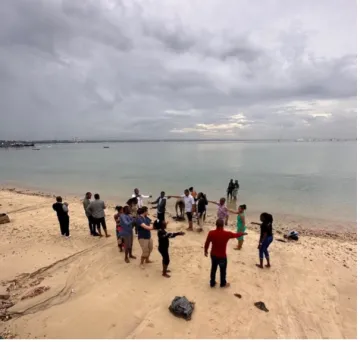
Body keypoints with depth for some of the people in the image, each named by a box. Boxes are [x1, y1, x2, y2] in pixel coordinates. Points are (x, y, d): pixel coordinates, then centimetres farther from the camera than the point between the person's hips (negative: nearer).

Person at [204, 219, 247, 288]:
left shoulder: (211, 233, -16)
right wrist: (243, 233, 19)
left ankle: (212, 283, 38)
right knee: (223, 270, 20)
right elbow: (236, 235, -2)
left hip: (213, 255, 3)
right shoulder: (227, 234, -21)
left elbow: (207, 243, -5)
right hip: (222, 256, -3)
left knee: (213, 269, 23)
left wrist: (205, 251, 13)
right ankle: (223, 283, 41)